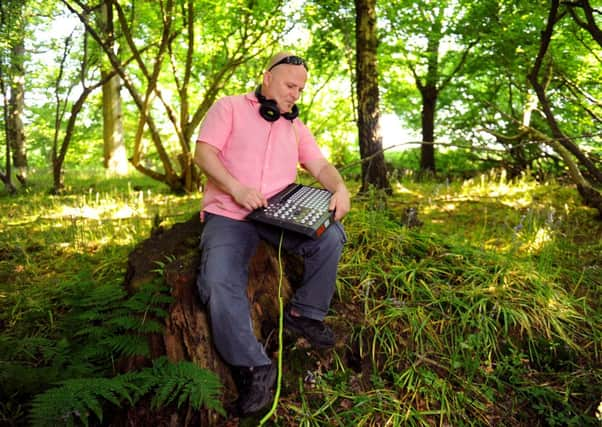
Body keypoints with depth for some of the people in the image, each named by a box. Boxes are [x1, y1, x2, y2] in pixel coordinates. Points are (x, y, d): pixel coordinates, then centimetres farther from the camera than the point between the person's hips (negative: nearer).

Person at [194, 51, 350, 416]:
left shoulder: (295, 126, 20)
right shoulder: (229, 107, 6)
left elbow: (320, 165, 11)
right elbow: (204, 152, -6)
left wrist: (340, 188, -13)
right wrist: (237, 188, -22)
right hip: (229, 214, -4)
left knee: (331, 236, -22)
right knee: (218, 283, -30)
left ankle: (305, 313, -2)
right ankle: (254, 367, -21)